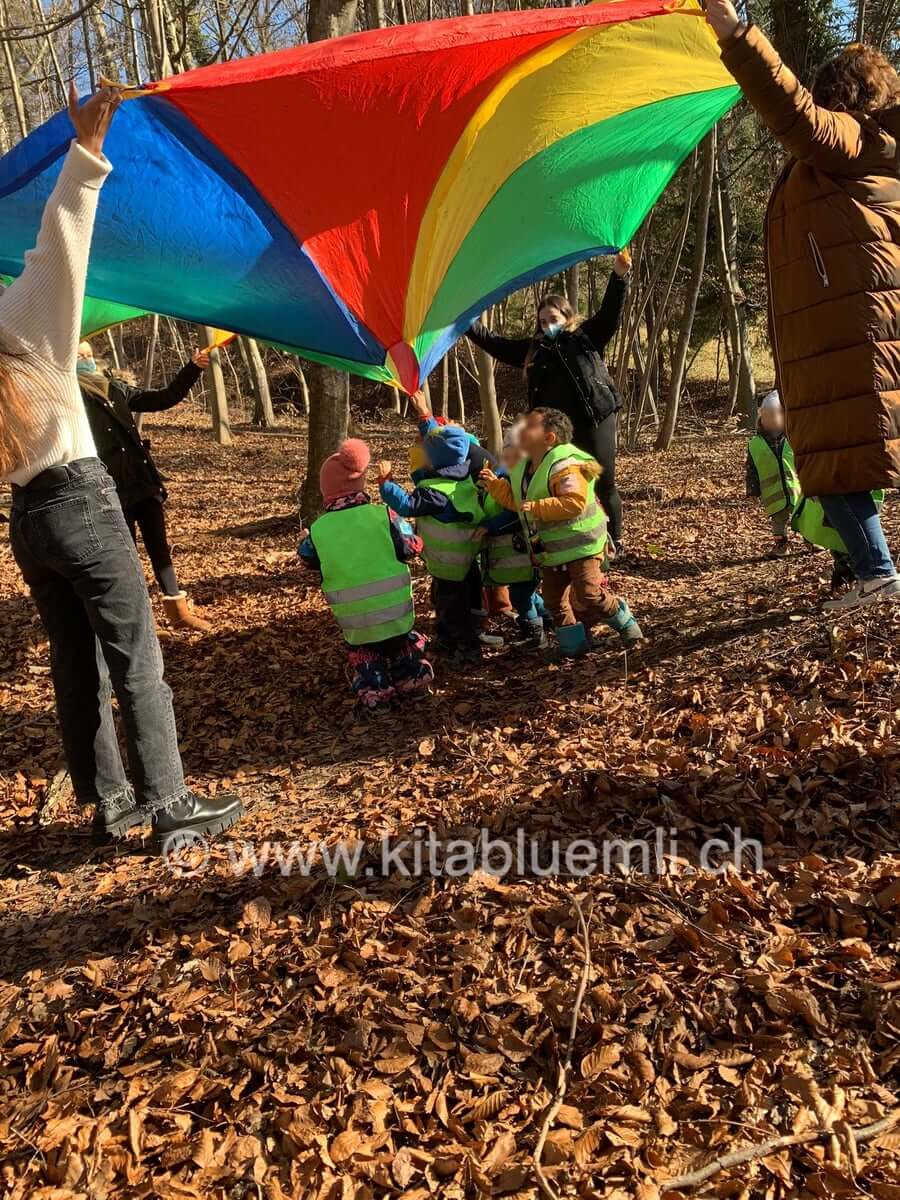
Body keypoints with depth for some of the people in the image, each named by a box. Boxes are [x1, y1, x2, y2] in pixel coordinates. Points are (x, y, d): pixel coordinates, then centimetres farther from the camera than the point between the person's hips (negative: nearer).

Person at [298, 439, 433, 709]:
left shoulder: (318, 529, -9)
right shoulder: (383, 515, -14)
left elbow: (307, 559, 9)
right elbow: (411, 547, -4)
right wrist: (401, 525, 14)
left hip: (354, 618, 1)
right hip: (395, 608, 0)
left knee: (362, 652, 25)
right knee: (404, 643, 26)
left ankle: (373, 693, 18)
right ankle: (412, 682, 28)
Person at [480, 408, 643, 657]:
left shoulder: (564, 466, -24)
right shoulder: (523, 468, 6)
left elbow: (574, 502, -35)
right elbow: (517, 501, 15)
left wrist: (538, 508, -36)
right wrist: (495, 484, 4)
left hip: (580, 544, -9)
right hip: (551, 549, 9)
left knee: (589, 595, -9)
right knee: (554, 599, 9)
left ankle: (625, 623, 16)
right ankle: (574, 643, 22)